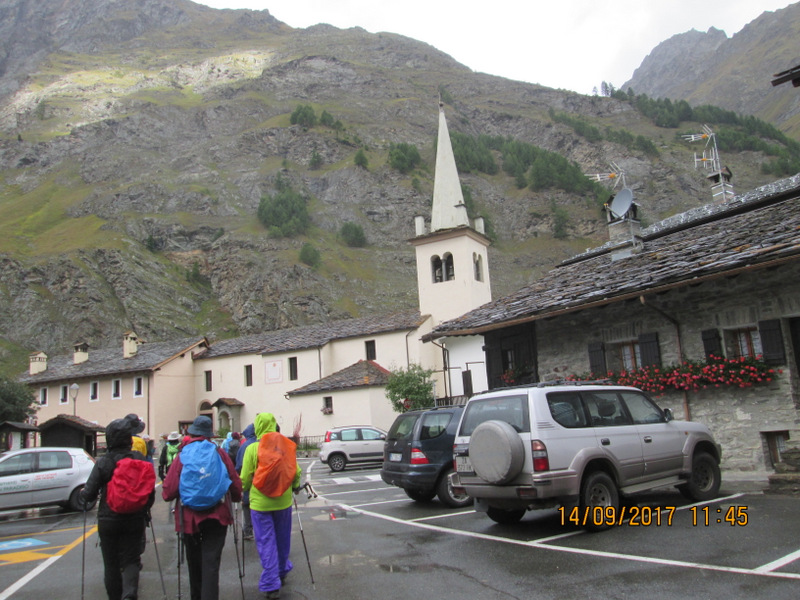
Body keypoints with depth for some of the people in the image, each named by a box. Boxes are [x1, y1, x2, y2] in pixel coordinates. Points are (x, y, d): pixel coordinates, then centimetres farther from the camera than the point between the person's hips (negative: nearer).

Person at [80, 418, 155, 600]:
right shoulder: (139, 459, -4)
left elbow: (89, 494, -9)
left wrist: (82, 492, 15)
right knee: (131, 560, 7)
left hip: (108, 520, -1)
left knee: (111, 564, 14)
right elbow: (150, 490, 0)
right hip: (134, 519, 1)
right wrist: (145, 510, 18)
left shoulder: (103, 462, -10)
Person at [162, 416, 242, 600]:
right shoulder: (220, 453, -1)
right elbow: (236, 484, 1)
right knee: (211, 563, -2)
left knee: (194, 562, 18)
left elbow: (169, 492, -8)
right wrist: (235, 498, 22)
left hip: (189, 517, 1)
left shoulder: (181, 456, -4)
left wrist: (167, 494, 15)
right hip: (217, 516, -1)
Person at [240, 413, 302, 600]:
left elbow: (245, 478, -7)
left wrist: (242, 490, 14)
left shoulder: (252, 449, -10)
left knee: (266, 542, 4)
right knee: (282, 538, 20)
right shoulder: (287, 446, -2)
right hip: (283, 500, 3)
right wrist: (294, 486, 22)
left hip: (260, 502, -3)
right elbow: (296, 472, 3)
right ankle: (282, 572, 37)